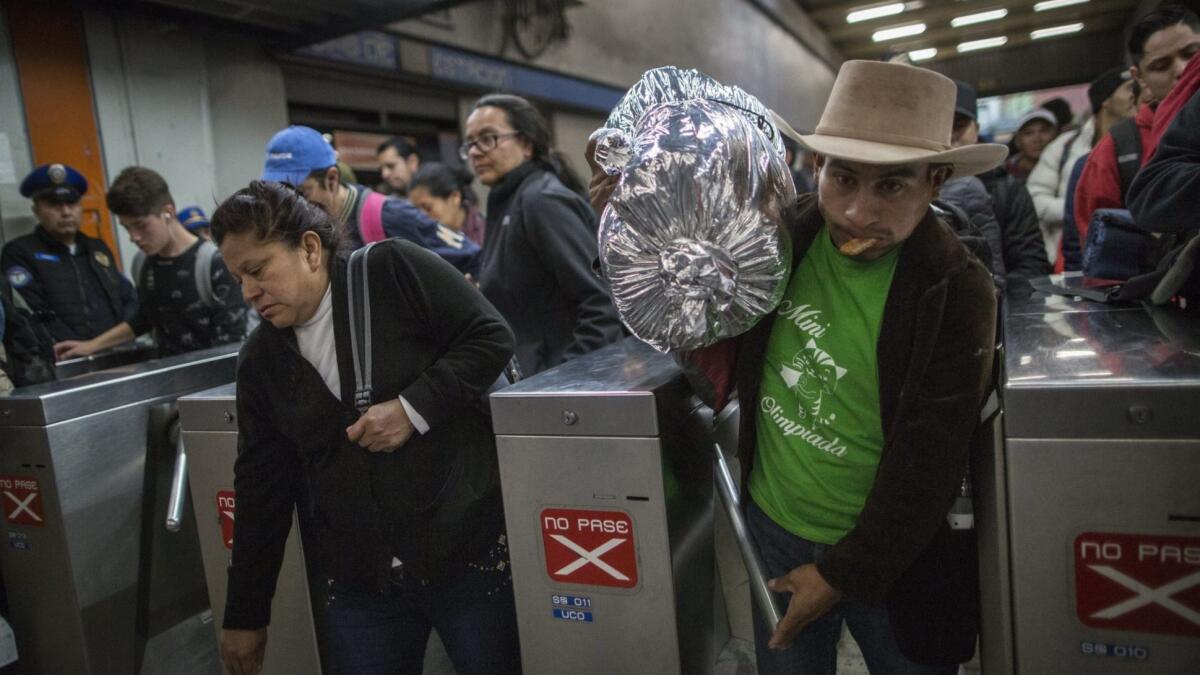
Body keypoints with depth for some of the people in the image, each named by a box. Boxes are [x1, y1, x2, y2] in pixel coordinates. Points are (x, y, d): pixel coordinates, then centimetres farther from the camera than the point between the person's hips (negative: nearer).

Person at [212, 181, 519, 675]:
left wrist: (413, 407, -19)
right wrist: (246, 615, 12)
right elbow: (261, 488, 9)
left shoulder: (393, 271, -7)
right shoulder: (261, 363, 6)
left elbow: (492, 338, -8)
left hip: (470, 548, -4)